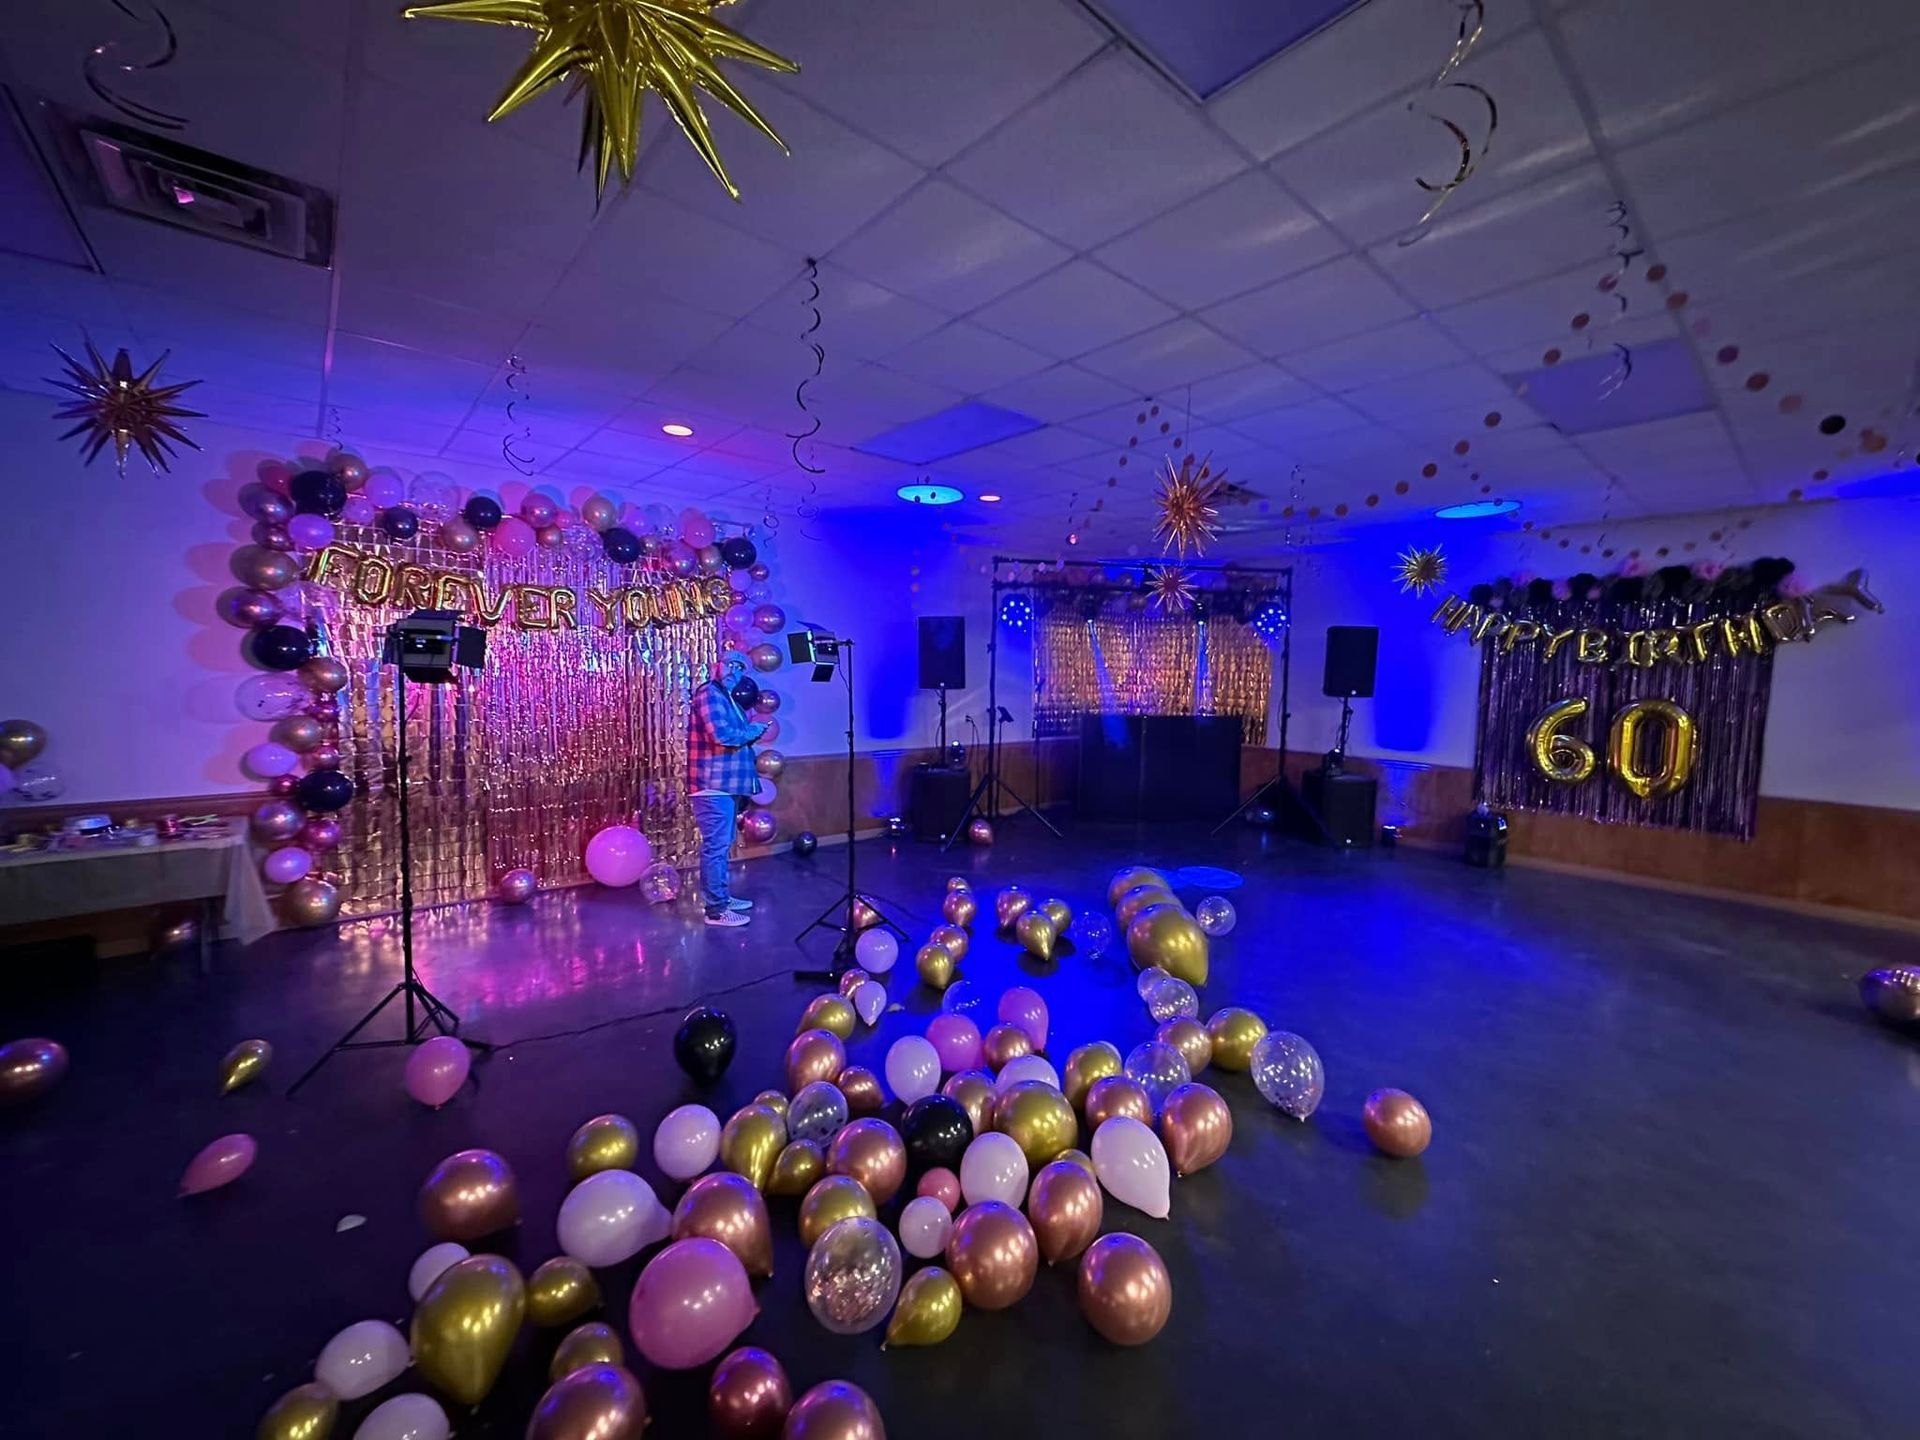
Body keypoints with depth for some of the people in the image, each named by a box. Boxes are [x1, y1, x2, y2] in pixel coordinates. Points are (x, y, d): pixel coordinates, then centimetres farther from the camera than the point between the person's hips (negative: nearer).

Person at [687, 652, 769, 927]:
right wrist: (753, 731, -10)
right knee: (715, 846, -6)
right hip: (714, 784, -11)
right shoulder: (709, 693, -11)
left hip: (726, 783, 11)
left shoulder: (727, 698, 20)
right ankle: (716, 910, 0)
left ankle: (723, 896, 30)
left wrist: (750, 733, 3)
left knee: (722, 844, 18)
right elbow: (722, 735, -24)